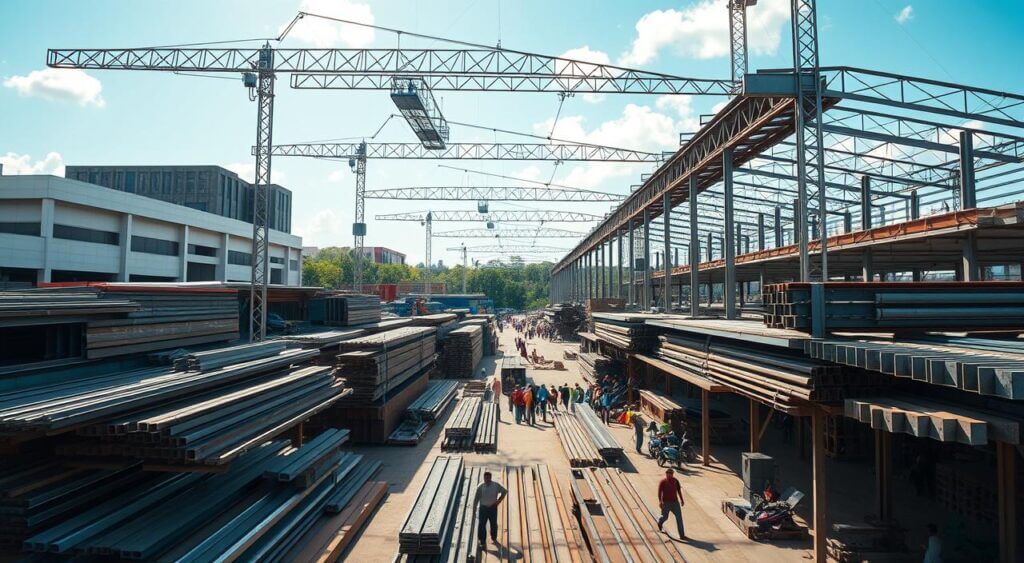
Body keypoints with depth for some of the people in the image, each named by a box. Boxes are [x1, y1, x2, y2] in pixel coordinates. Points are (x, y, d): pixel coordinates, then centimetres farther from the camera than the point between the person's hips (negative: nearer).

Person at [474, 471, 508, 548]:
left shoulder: (496, 485, -10)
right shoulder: (480, 487, -12)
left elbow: (504, 491, 4)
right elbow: (476, 498, -7)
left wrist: (499, 500, -4)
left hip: (493, 508, 1)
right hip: (483, 508, -1)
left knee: (494, 524, 15)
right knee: (481, 525, -2)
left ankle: (494, 539, 38)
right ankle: (482, 541, 11)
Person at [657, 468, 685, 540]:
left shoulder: (675, 481, 2)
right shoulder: (663, 482, -11)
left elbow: (679, 490, 12)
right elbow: (659, 492, -16)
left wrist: (681, 500, 14)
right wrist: (660, 501, -26)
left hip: (675, 502, 4)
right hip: (666, 502, -3)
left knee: (679, 517, -3)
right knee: (665, 517, 8)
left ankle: (682, 535, 1)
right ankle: (659, 523, 45)